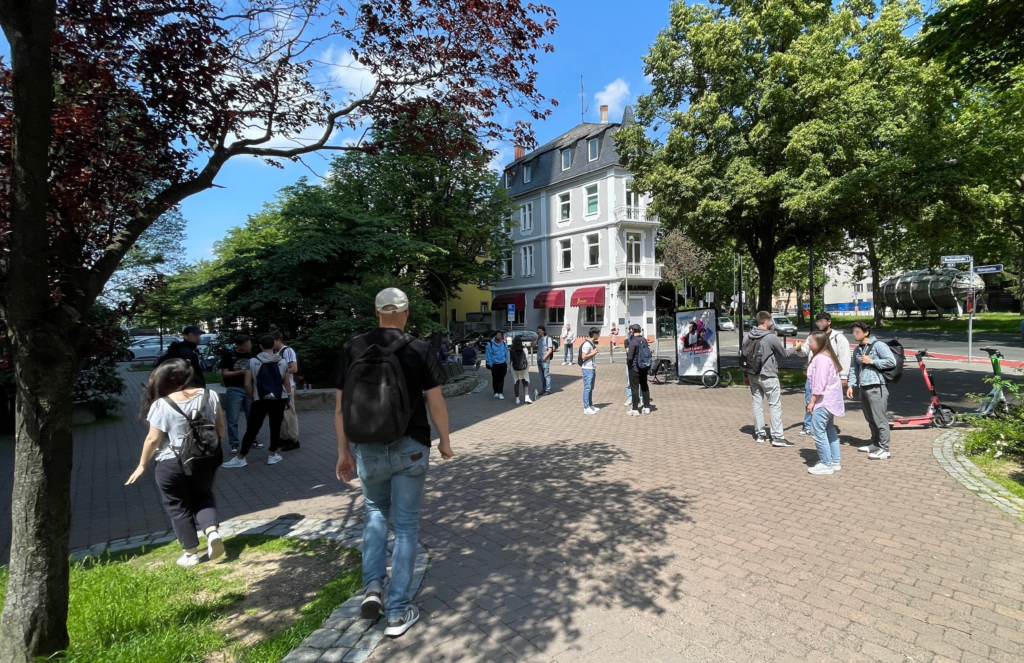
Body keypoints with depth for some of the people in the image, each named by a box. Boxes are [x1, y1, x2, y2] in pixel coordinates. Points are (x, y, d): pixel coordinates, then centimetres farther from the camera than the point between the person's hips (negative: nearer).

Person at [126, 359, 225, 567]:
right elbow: (220, 430, 1)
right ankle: (213, 531, 3)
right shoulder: (209, 395, -5)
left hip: (173, 464, -3)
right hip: (206, 459, 3)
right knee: (203, 496, 24)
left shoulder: (161, 405, -14)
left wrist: (142, 465, 6)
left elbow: (153, 439, -9)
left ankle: (190, 553, 23)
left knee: (179, 507, 14)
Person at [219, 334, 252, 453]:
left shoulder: (251, 354, 7)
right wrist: (240, 372, -19)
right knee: (233, 419, 0)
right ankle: (234, 444, 9)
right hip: (234, 389, -4)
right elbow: (224, 373, -8)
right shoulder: (228, 355, -7)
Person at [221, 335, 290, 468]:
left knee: (252, 428, 4)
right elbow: (286, 383, 4)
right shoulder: (282, 362, 1)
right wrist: (286, 398, 16)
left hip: (260, 400, -1)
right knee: (275, 427, 9)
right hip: (278, 399, 1)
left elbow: (247, 384, -5)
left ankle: (240, 458, 11)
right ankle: (273, 456, 16)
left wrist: (253, 397, 10)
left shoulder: (253, 361, -2)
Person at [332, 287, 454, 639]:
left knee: (375, 512, 27)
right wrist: (445, 441, 7)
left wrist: (343, 452, 10)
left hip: (368, 449, 3)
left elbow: (341, 406, 0)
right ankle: (398, 611, 18)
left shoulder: (352, 349, -2)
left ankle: (372, 586, 19)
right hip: (410, 449, -2)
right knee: (405, 525, 10)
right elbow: (436, 402, -7)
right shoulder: (419, 349, -9)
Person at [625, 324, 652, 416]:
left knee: (634, 388, 0)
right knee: (644, 387, 14)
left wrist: (628, 351, 0)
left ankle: (635, 410, 4)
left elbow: (630, 357, -21)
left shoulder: (633, 341, -18)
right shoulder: (644, 340, 4)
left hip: (634, 368, -7)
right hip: (644, 367, 7)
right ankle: (647, 408, 21)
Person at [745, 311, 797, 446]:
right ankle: (777, 436, 0)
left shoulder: (748, 337, 3)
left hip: (753, 376, 6)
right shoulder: (771, 337, -15)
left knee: (757, 404, 11)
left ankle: (760, 434, 17)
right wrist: (795, 348, 18)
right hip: (768, 376, -6)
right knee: (775, 405, 0)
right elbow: (783, 353, -2)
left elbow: (744, 355, 9)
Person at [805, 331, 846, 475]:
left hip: (823, 401, -11)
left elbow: (820, 383, -22)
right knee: (830, 430, 17)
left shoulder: (821, 358, -19)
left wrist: (812, 401, -17)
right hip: (830, 400, 11)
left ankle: (826, 464, -1)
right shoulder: (827, 356, 14)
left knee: (818, 432, -7)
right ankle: (835, 462, 24)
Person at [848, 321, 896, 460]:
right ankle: (875, 443, 27)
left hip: (877, 387, -7)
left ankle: (884, 449, 2)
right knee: (870, 418, 15)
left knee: (880, 418, -4)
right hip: (864, 388, 8)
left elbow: (892, 361, -14)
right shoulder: (857, 349, 14)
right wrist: (851, 385, 9)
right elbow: (854, 368, 16)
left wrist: (872, 361, -13)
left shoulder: (878, 345, -8)